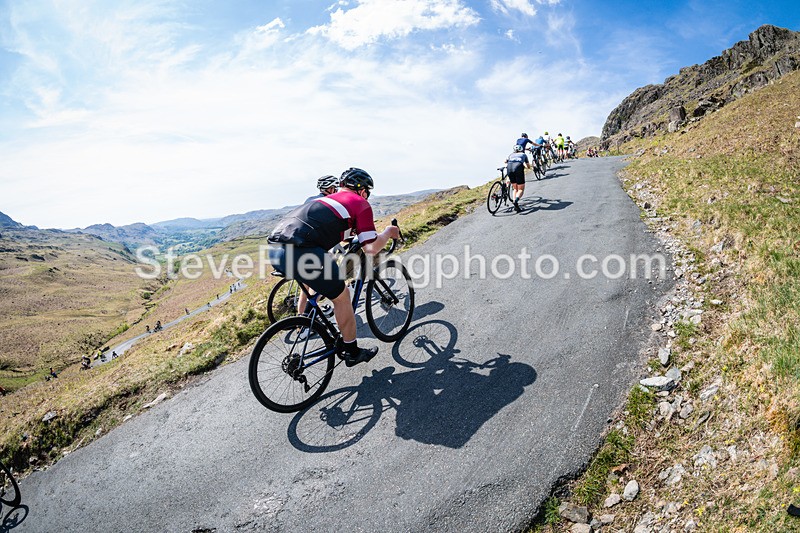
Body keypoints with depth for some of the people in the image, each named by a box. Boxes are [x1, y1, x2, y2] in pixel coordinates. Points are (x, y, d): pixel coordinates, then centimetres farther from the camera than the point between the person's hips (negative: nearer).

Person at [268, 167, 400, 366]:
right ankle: (352, 352, 24)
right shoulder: (360, 204, 10)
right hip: (300, 252, -8)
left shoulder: (328, 199, 31)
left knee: (314, 287, 33)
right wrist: (388, 232, 22)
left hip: (275, 247, 8)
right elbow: (371, 248, 5)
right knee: (341, 296, 12)